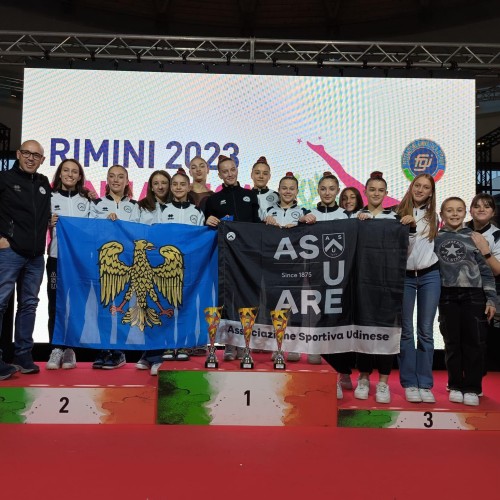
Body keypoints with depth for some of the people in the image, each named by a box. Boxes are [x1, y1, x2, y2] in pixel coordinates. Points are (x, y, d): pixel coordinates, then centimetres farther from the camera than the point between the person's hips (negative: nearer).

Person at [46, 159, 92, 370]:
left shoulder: (86, 200, 13)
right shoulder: (50, 197, 7)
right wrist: (49, 223, -11)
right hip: (56, 256, -1)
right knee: (55, 302, 0)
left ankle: (69, 349, 12)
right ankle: (57, 349, 7)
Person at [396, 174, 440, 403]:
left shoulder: (433, 216, 11)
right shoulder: (397, 214, 2)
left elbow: (427, 244, 16)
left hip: (429, 275, 2)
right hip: (404, 275, -2)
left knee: (426, 331, 3)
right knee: (406, 330, 3)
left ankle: (425, 384, 12)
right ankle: (409, 383, 13)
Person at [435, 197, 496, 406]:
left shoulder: (474, 237, 5)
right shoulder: (436, 238, 6)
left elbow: (485, 270, 3)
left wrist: (491, 299, -1)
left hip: (473, 295, 0)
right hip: (447, 296, 1)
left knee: (472, 342, 2)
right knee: (452, 342, 7)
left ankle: (472, 388, 13)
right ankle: (456, 386, 19)